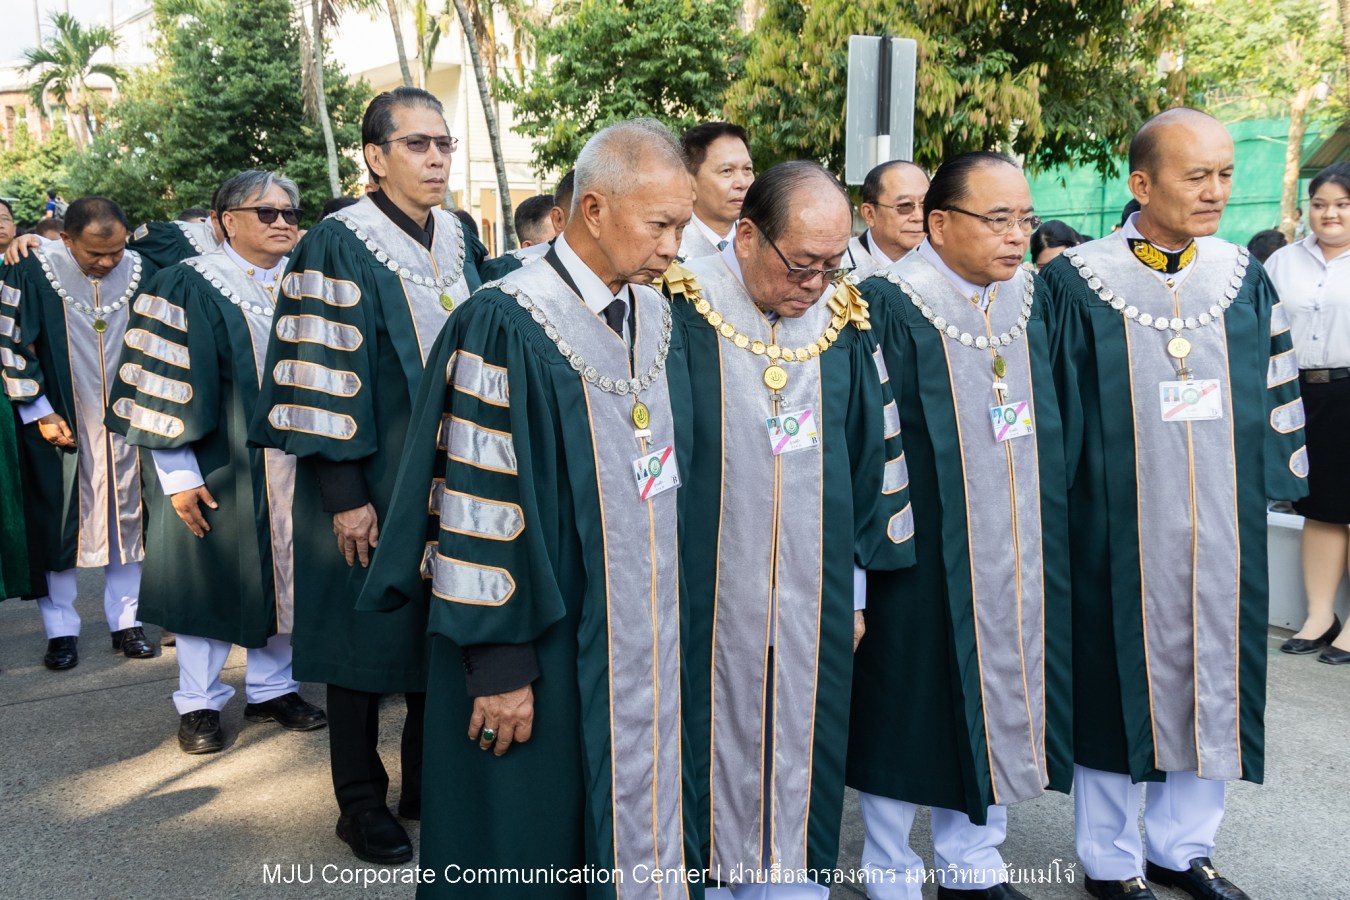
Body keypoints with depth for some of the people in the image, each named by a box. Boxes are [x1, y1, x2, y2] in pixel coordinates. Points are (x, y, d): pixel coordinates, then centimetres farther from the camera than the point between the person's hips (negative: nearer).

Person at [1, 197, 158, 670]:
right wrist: (41, 413, -9)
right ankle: (60, 630, 15)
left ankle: (126, 621, 18)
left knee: (126, 519, 8)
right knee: (57, 523, 4)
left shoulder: (141, 272, -5)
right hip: (59, 422, -2)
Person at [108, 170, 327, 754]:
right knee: (210, 577, 6)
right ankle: (198, 704, 21)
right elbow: (160, 385, -11)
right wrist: (178, 476, -15)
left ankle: (272, 689, 26)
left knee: (282, 574, 10)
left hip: (291, 463, 4)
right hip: (217, 467, -4)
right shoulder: (188, 287, -8)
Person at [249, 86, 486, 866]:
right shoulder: (339, 245, -12)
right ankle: (361, 802, 23)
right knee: (369, 634, 6)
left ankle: (428, 780, 31)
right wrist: (345, 495, -17)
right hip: (372, 483, -5)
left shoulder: (461, 240, 6)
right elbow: (320, 371, -14)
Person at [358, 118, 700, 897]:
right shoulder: (508, 326, -18)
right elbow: (480, 500, -18)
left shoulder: (658, 317, 4)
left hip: (648, 645, 7)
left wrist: (679, 619, 15)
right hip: (547, 650, -6)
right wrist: (501, 663, -15)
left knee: (641, 821, 18)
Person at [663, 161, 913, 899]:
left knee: (798, 777, 13)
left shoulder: (845, 318, 1)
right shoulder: (681, 311, -11)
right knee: (709, 765, 8)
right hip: (703, 601, -3)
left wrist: (855, 578, 11)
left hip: (813, 607, 3)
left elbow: (871, 456, 9)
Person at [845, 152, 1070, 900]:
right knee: (908, 714, 8)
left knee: (997, 706, 16)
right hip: (921, 558, -6)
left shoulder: (1030, 299, 4)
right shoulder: (890, 308, -14)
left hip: (1015, 558, 6)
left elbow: (1052, 426, 13)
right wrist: (860, 570, -14)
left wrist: (1045, 541, 12)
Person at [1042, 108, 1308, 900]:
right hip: (1119, 529, -4)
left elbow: (1274, 397, 11)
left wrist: (1268, 484, 8)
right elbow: (1051, 404, -5)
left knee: (1213, 684, 12)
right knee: (1120, 684, 6)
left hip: (1222, 530, 5)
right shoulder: (1079, 283, -7)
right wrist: (1059, 511, -4)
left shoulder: (1244, 278, 5)